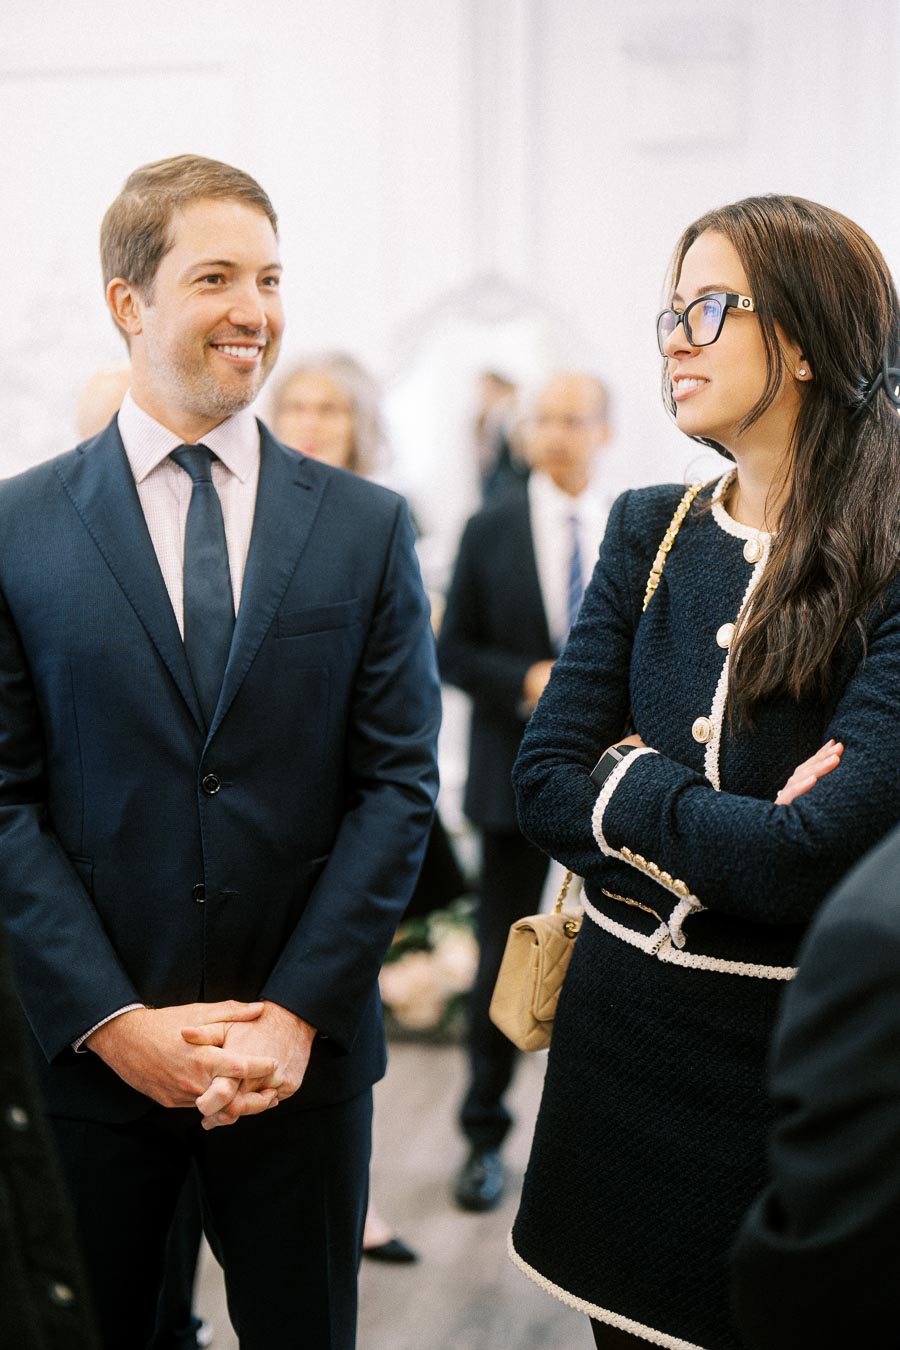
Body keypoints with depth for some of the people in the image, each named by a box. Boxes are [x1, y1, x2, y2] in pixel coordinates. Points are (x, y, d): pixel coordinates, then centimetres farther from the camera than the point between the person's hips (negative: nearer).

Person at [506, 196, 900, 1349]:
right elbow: (543, 779, -3)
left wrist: (634, 786, -10)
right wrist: (726, 834, -15)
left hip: (797, 1058, -4)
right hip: (623, 1032, 5)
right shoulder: (650, 532, 2)